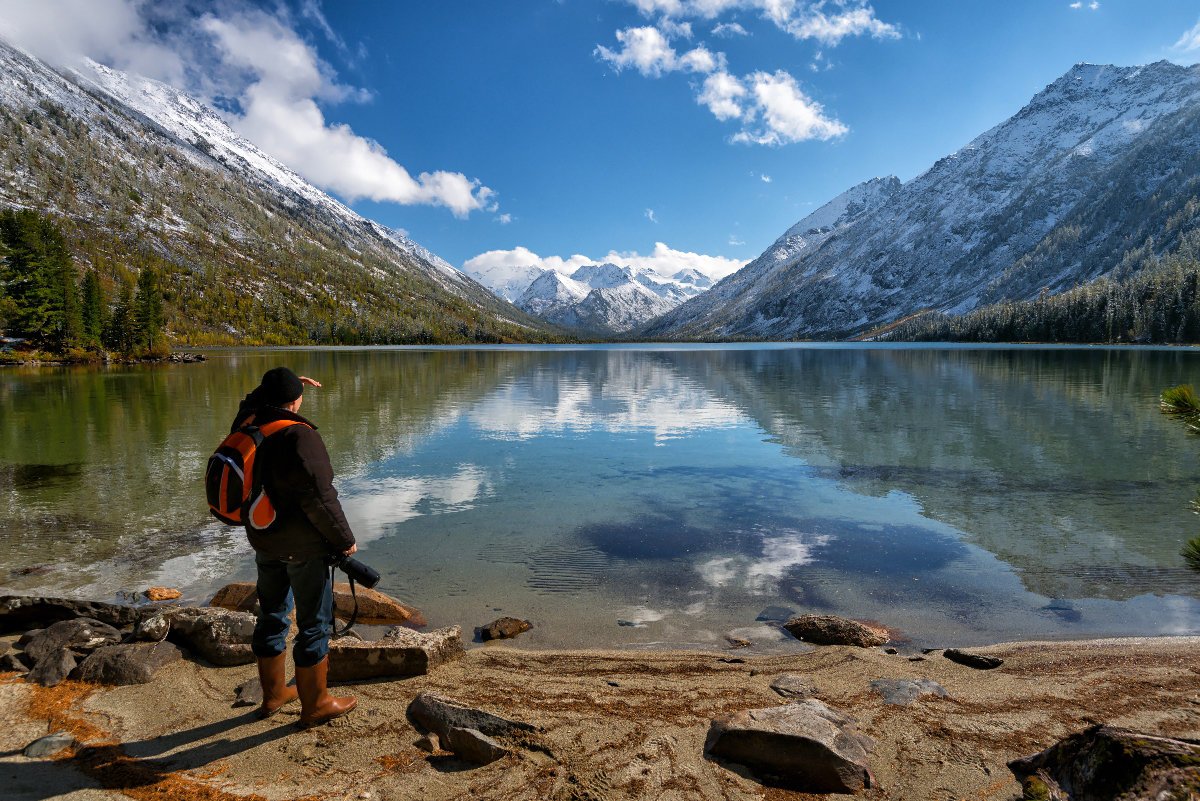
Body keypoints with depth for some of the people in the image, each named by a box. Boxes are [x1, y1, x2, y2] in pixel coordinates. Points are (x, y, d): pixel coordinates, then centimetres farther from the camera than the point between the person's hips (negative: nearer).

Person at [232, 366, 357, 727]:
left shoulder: (246, 426, 0)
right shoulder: (299, 436, -24)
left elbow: (252, 403, 27)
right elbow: (319, 498, -25)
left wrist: (286, 383, 21)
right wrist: (345, 540, -15)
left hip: (264, 542, 8)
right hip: (304, 548, -8)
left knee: (272, 616, 21)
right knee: (314, 625, 5)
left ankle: (273, 694, 37)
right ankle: (315, 704, 18)